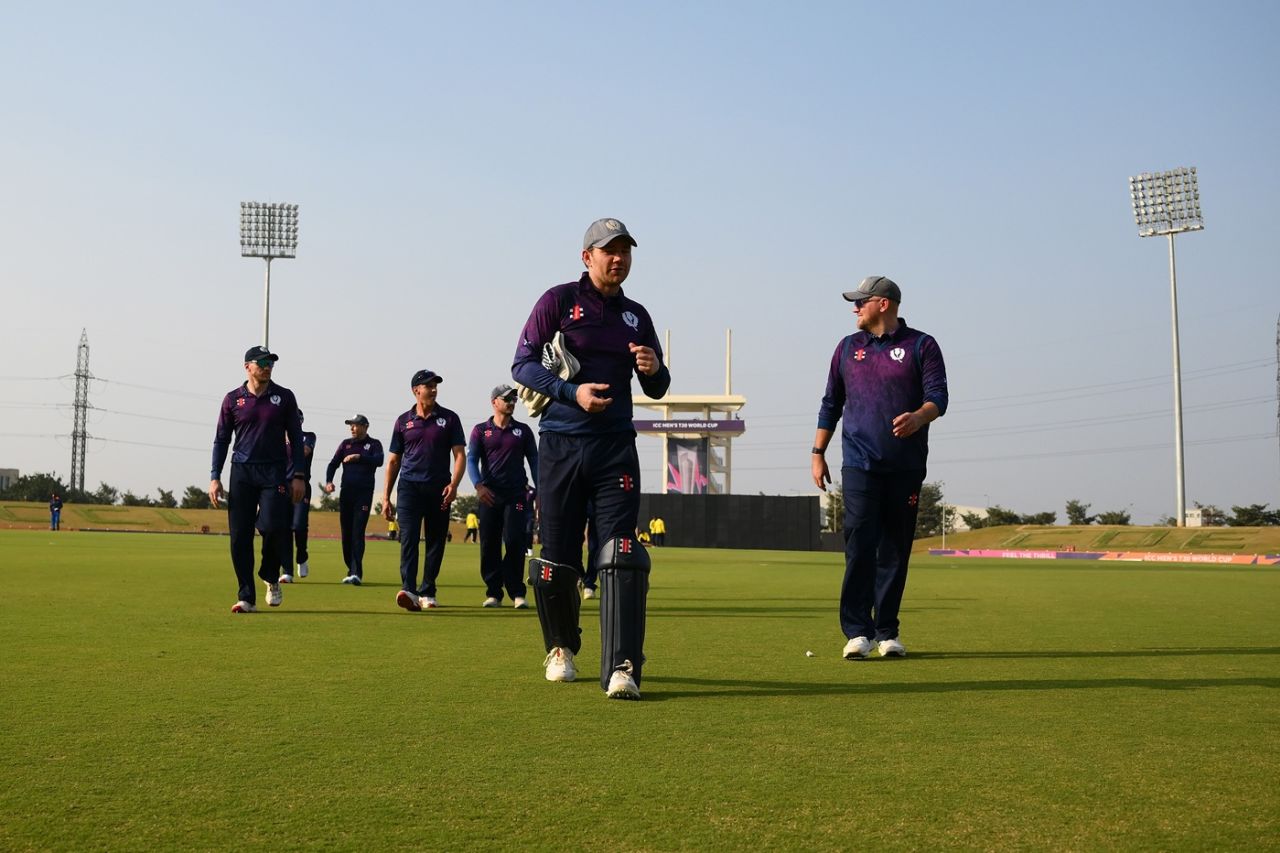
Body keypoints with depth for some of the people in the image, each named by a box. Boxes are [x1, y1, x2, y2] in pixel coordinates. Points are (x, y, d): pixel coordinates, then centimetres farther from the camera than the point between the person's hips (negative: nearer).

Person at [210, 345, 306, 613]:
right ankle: (246, 598, 5)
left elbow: (296, 439, 7)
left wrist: (298, 475, -1)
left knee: (272, 527, -15)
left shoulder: (284, 397, 7)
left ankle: (271, 578, 13)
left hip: (274, 472, -1)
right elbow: (221, 440, 10)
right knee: (240, 536, -2)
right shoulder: (233, 399, 8)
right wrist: (215, 477, 2)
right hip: (242, 472, 1)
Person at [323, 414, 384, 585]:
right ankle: (351, 570, 14)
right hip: (346, 493, 4)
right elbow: (333, 464, 8)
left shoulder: (374, 444, 6)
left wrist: (359, 457, -25)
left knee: (358, 532, -12)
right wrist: (328, 482, -9)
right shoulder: (346, 443, 16)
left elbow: (379, 461, -13)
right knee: (346, 532, 5)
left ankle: (357, 573, -16)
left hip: (364, 493, -4)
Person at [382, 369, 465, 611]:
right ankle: (408, 590, -25)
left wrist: (453, 484, -14)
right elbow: (393, 460, 13)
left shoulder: (449, 418, 7)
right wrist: (386, 497, 9)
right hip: (409, 487, -1)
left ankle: (427, 592, 15)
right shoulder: (403, 421, 10)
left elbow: (459, 455, 3)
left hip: (439, 489, 1)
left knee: (436, 542, 5)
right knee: (408, 537, -14)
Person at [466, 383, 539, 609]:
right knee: (489, 545, 1)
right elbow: (472, 460, 0)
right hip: (489, 495, 0)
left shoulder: (523, 430, 12)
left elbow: (534, 461, 11)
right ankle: (493, 592, 9)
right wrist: (478, 485, -17)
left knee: (515, 543, -9)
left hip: (516, 495, 0)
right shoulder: (480, 430, 9)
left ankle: (517, 593, -5)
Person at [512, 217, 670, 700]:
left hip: (615, 447, 2)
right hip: (560, 445, -2)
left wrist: (654, 369, -7)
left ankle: (621, 669, -15)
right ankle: (561, 648, 27)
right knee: (556, 556, 4)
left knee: (621, 555, -12)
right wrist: (572, 392, -17)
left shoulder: (636, 315, 14)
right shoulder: (559, 301, 3)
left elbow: (657, 389, 17)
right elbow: (522, 364, -3)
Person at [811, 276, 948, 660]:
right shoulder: (847, 348, 15)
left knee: (895, 550, 4)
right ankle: (858, 632, -9)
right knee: (859, 546, -9)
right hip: (860, 465, 1)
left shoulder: (921, 346, 5)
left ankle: (887, 632, 12)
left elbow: (938, 397, -5)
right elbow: (831, 404, 18)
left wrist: (918, 417, -27)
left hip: (906, 467, -1)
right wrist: (818, 452, 11)